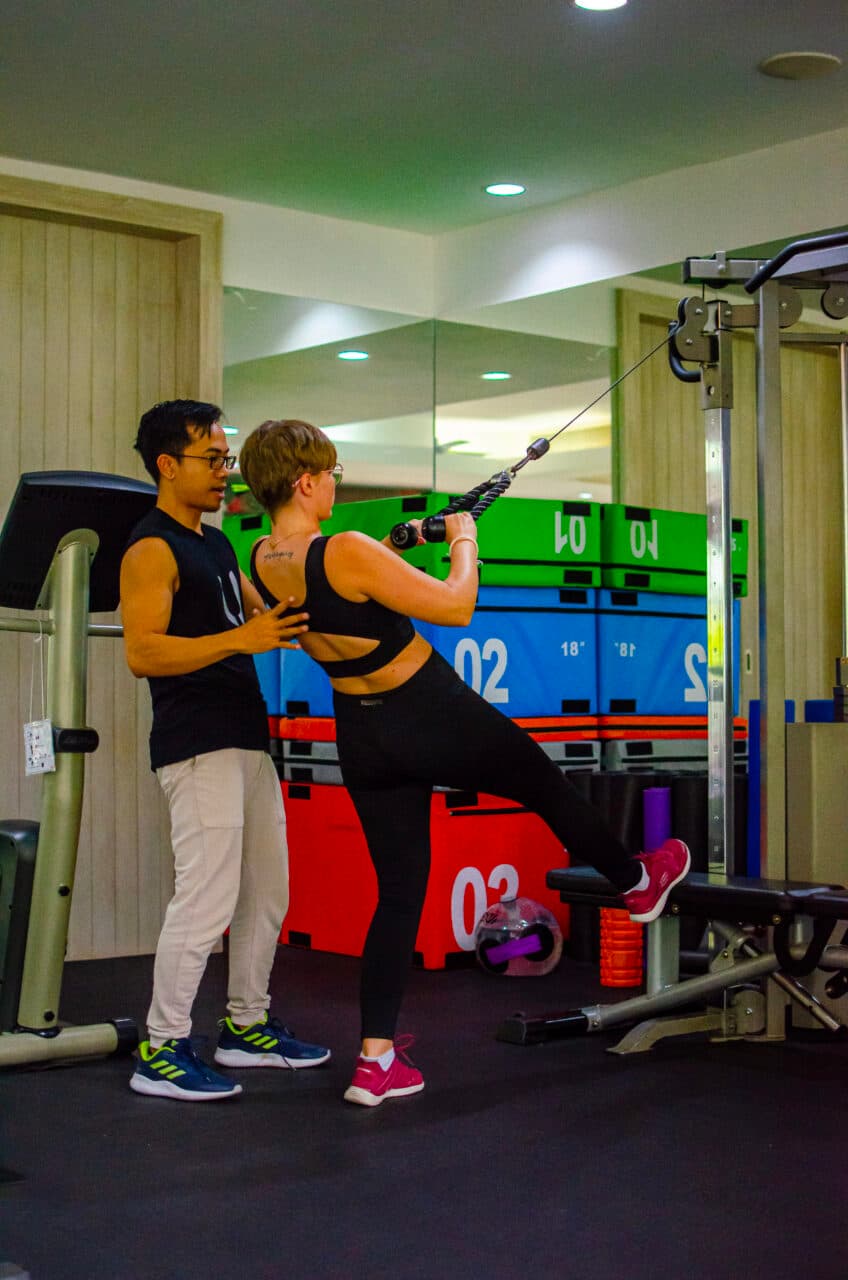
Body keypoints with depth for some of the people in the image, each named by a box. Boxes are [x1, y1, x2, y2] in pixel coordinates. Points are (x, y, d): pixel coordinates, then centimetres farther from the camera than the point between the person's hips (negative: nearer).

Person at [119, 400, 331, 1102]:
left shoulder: (216, 544, 19)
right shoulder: (152, 550, -10)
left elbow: (263, 616, 28)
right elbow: (142, 652, -22)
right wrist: (241, 639, -30)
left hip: (247, 737, 10)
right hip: (197, 744, -10)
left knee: (266, 891, 13)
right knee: (208, 894, -11)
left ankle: (248, 1026, 24)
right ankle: (162, 1050, -3)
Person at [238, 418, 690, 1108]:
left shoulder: (261, 563, -4)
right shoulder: (346, 553, -28)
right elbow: (456, 607, -20)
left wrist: (385, 555, 14)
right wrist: (464, 541, -4)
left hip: (363, 737, 7)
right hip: (434, 717, -6)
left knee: (399, 892, 11)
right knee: (546, 784, 21)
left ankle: (376, 1059, 6)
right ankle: (639, 882, 45)